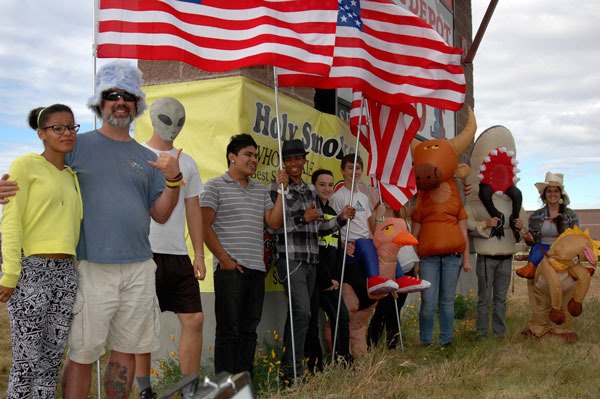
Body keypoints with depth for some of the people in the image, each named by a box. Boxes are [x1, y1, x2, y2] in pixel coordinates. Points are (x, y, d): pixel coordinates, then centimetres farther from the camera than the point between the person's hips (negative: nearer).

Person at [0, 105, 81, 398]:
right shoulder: (25, 165, -2)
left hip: (65, 275, 6)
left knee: (52, 359, 10)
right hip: (29, 272, -6)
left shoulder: (71, 176, 17)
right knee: (27, 361, -2)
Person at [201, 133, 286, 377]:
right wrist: (224, 259, -12)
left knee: (249, 329, 9)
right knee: (228, 330, -3)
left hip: (256, 268, 6)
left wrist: (282, 190, 3)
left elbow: (274, 222, 10)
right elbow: (205, 226, -6)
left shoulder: (261, 190, 19)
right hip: (230, 268, -6)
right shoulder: (216, 186, 1)